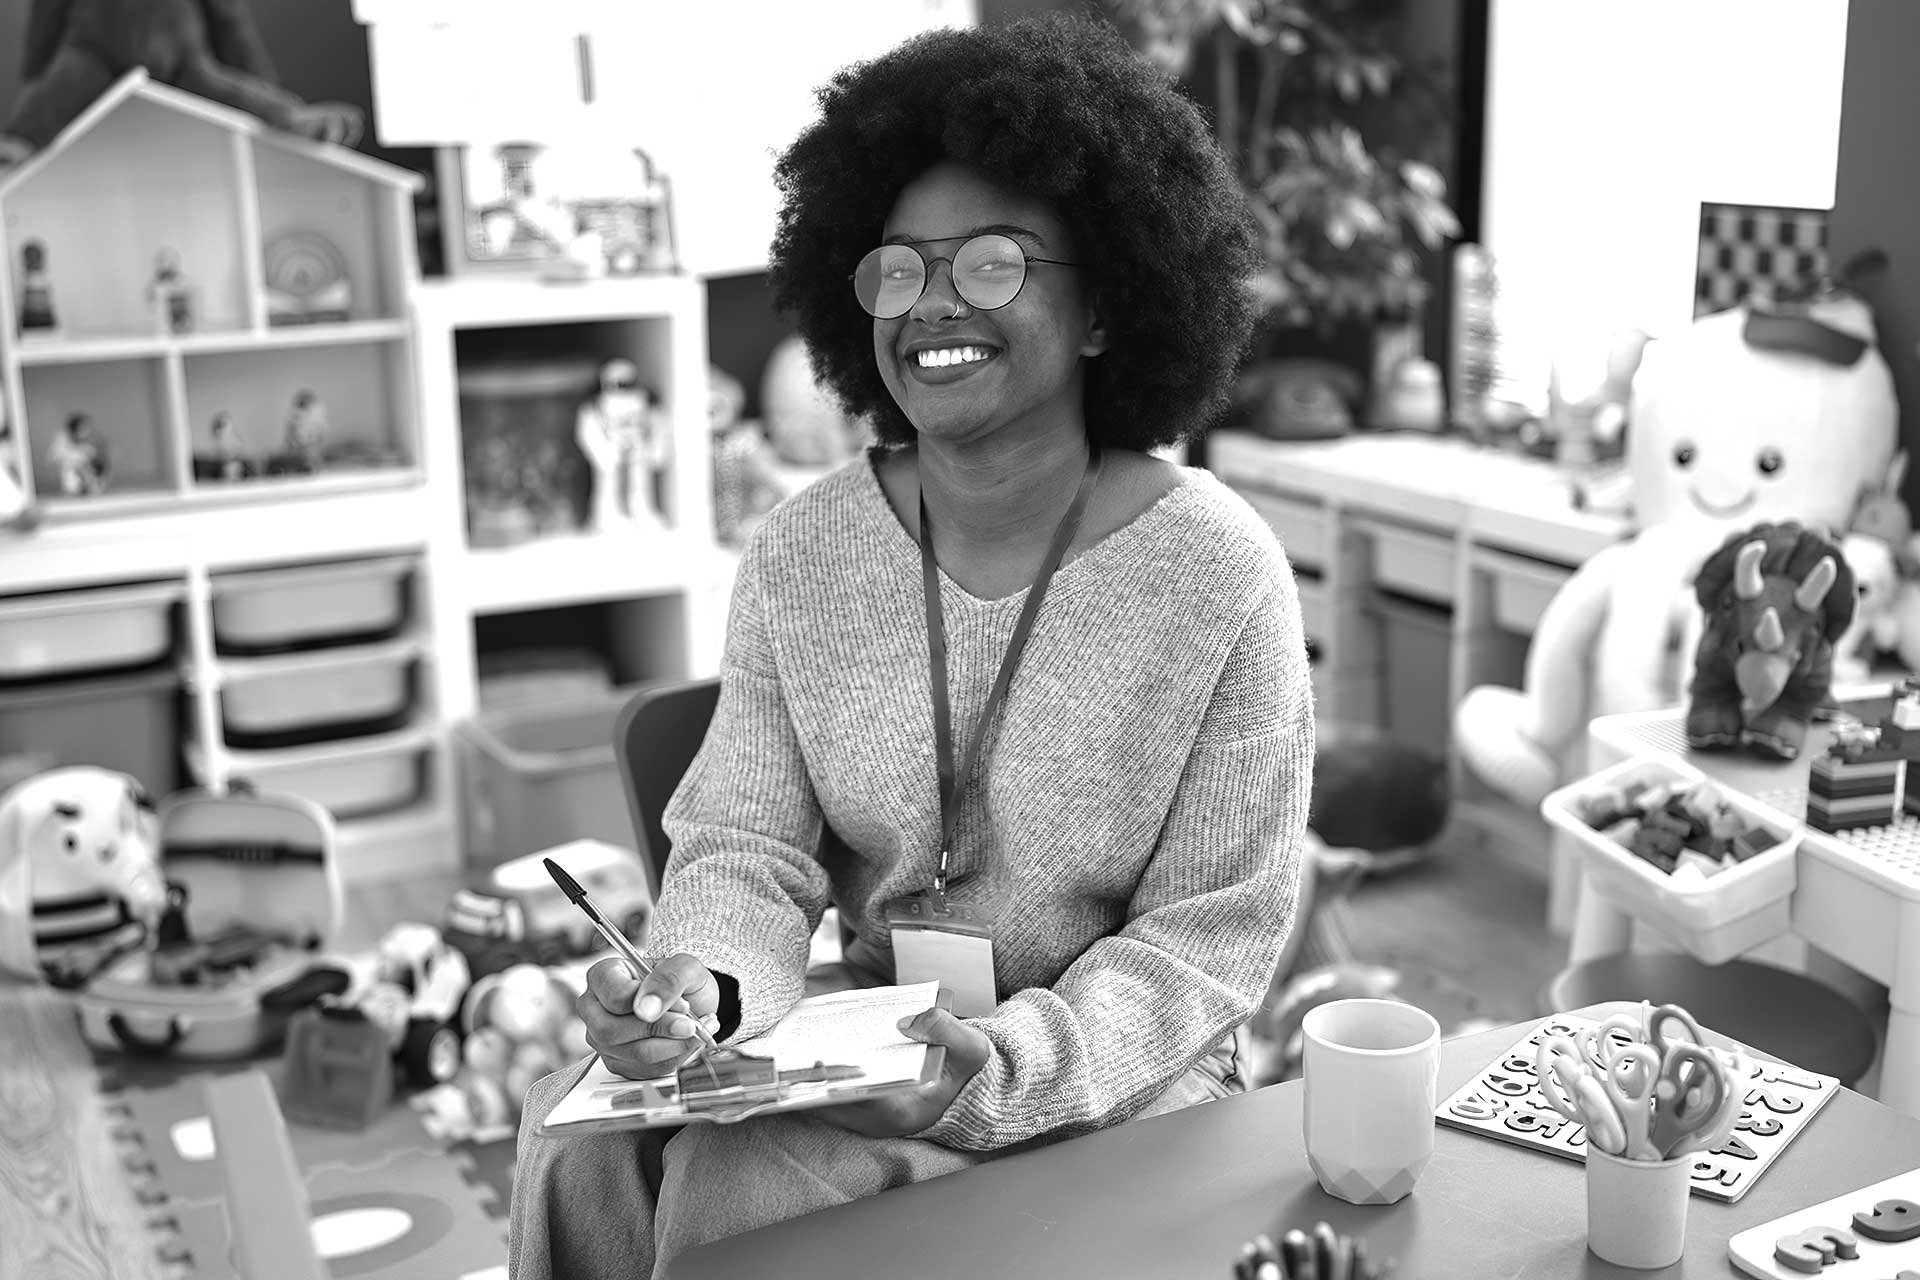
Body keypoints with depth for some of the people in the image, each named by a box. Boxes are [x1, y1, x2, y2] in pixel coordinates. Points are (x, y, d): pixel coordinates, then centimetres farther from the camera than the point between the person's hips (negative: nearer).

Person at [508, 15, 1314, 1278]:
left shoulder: (1220, 576, -13)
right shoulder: (801, 554, -2)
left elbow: (1208, 936, -11)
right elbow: (747, 844, -3)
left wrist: (1014, 1065, -27)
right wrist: (704, 984, -25)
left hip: (1107, 1078, -3)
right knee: (584, 1142, -21)